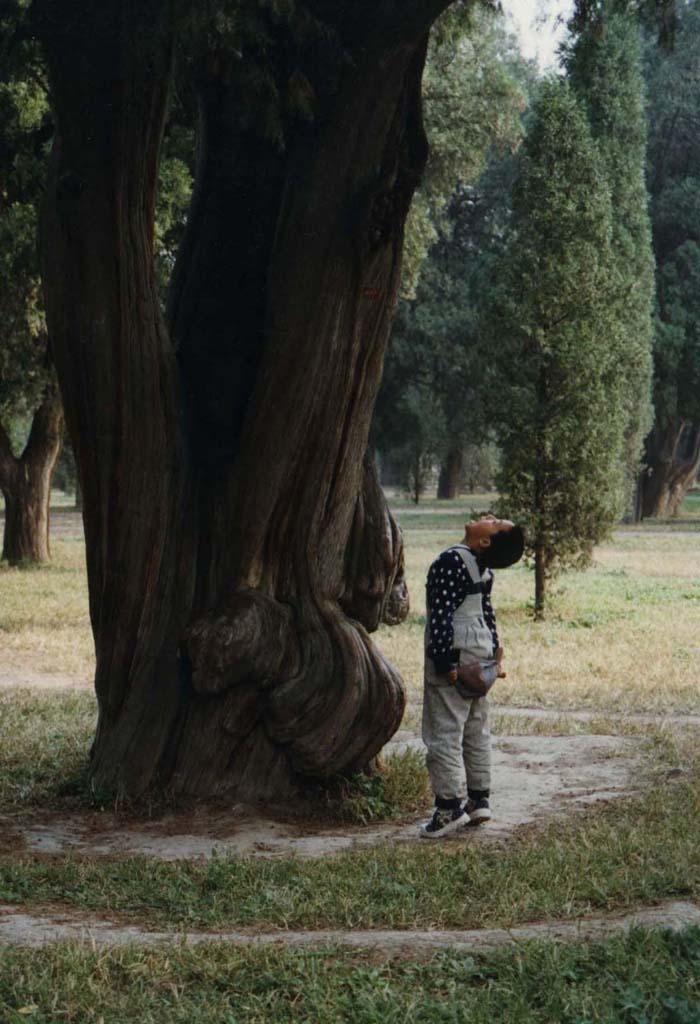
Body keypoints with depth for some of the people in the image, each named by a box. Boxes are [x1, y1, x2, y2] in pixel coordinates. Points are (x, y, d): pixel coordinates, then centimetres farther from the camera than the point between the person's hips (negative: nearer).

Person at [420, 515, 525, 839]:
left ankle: (451, 806, -3)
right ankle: (479, 800, 22)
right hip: (481, 653, 8)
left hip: (455, 654, -8)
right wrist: (496, 657, 18)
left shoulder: (450, 562, -18)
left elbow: (442, 616, -21)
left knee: (444, 732, -4)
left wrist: (445, 663, -19)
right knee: (476, 730, 15)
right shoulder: (484, 569, 6)